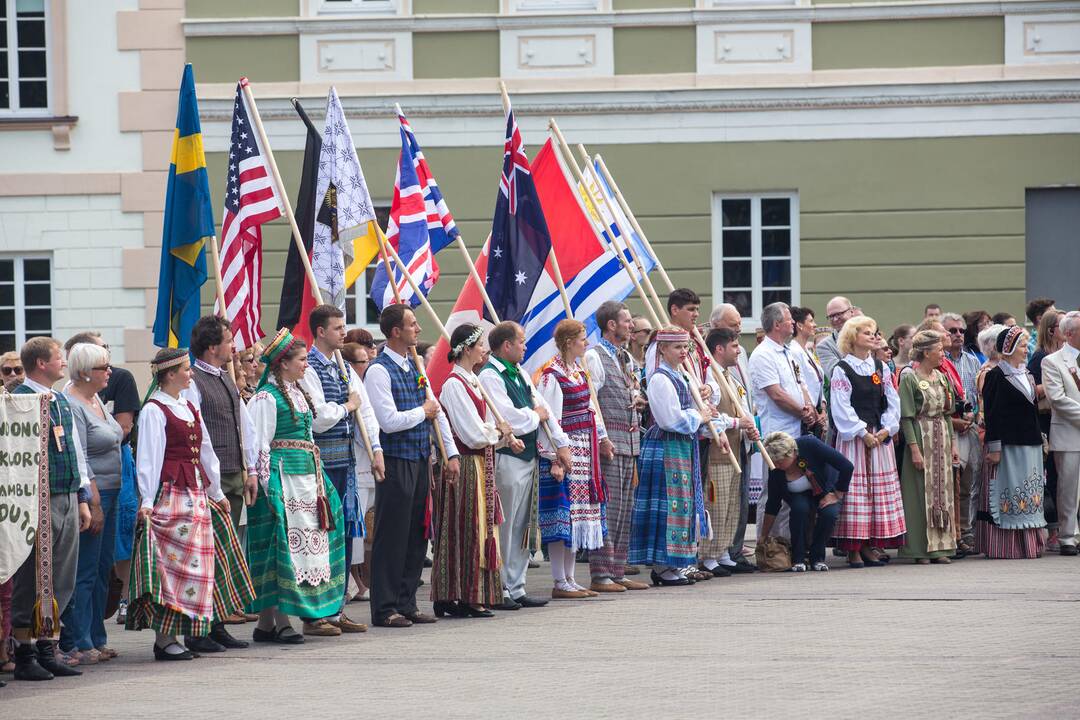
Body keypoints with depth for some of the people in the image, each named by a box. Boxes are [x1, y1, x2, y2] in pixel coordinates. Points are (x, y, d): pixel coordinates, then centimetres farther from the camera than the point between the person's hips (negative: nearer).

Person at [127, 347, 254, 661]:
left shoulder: (188, 407, 18)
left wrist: (216, 492, 26)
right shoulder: (154, 410, -8)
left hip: (196, 494, 8)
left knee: (198, 563, 10)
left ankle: (210, 625, 17)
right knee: (173, 563, -9)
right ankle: (164, 639, -9)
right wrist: (146, 501, -18)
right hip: (169, 492, -8)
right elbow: (148, 458, -13)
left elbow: (205, 452, 24)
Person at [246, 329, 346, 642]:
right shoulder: (267, 398, -11)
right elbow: (260, 445, -13)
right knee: (284, 543, -8)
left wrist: (317, 476, 21)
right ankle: (275, 621, -7)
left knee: (309, 541, 9)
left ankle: (313, 613, 14)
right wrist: (268, 485, -16)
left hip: (308, 475, 9)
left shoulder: (298, 393, 16)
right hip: (283, 475, -9)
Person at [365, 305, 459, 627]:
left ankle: (407, 603, 18)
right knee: (392, 536, -4)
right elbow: (389, 420, -20)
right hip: (395, 463, -8)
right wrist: (422, 412, -5)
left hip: (420, 460, 8)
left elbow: (436, 412, 17)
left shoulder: (415, 367, 14)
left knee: (416, 535, 11)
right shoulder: (379, 371, -12)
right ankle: (385, 609, 1)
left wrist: (451, 454, 12)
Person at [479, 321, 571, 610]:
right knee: (504, 528, -5)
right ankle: (499, 591, 0)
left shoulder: (520, 373, 16)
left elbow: (543, 407, 19)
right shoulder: (490, 376, -13)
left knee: (522, 527, 12)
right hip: (506, 459, -9)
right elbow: (509, 419, -21)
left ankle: (516, 589, 19)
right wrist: (536, 416, -3)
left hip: (528, 457, 9)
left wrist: (561, 444, 14)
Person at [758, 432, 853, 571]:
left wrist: (836, 495, -19)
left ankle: (817, 557, -10)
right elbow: (773, 505, -12)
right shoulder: (775, 470, -24)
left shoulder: (809, 444, -33)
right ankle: (798, 559, -18)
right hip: (799, 495, 1)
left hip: (827, 491, -1)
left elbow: (847, 467, -27)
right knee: (800, 508, -34)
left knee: (830, 513, -32)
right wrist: (763, 538, -10)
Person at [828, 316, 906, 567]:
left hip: (880, 436, 6)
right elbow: (841, 408, -10)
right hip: (852, 438, -6)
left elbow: (892, 402, 10)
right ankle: (853, 549, -5)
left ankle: (871, 546, 10)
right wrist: (862, 433, -14)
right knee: (855, 488, -6)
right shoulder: (842, 370, -4)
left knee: (880, 488, 4)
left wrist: (887, 429, -4)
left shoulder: (882, 368, 12)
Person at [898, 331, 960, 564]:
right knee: (922, 491, -5)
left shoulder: (941, 378, 13)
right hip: (921, 438, -7)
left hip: (942, 439, 7)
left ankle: (939, 547, 8)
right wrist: (914, 448, -18)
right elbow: (906, 417, -12)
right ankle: (921, 548, -2)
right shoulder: (910, 378, -8)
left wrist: (952, 444, 12)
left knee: (942, 490, 5)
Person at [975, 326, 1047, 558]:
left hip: (1030, 445, 8)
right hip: (1008, 446, -8)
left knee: (1030, 496, 7)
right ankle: (1006, 547, -4)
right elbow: (992, 414, -12)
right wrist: (994, 448, -16)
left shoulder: (1027, 375, 16)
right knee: (1009, 495, -6)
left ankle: (1029, 544, 10)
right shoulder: (996, 376, -8)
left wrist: (1041, 439, 16)